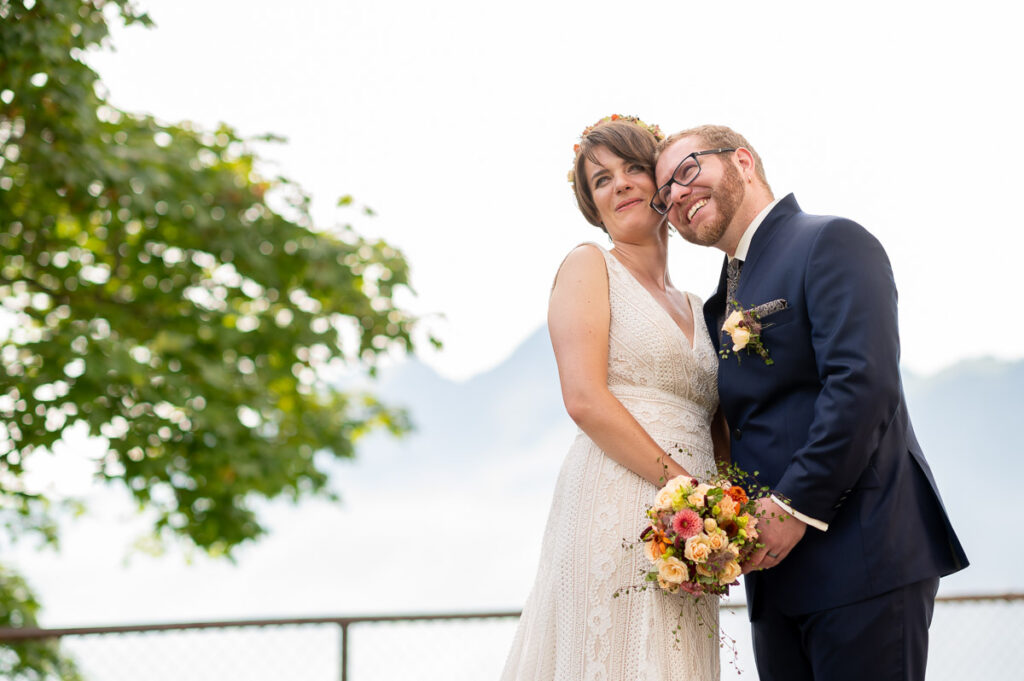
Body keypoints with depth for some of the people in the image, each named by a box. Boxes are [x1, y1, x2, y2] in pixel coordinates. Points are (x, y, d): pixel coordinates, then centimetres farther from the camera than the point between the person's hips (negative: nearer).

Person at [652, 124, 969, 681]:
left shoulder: (832, 242, -6)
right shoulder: (722, 302, 21)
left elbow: (864, 384, -18)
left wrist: (794, 508, -19)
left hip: (861, 557, -8)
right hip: (776, 573, 8)